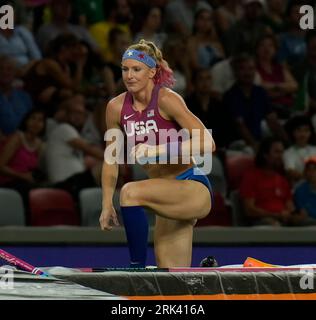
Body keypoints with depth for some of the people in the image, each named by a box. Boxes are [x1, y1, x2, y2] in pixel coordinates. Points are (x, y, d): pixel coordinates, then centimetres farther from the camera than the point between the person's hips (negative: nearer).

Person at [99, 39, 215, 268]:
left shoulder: (167, 100, -16)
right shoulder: (117, 108, 1)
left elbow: (207, 143, -23)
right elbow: (111, 159, 13)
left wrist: (157, 150, -30)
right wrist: (107, 205, 8)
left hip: (195, 190, -7)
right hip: (167, 198, 7)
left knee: (131, 192, -32)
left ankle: (138, 268, -23)